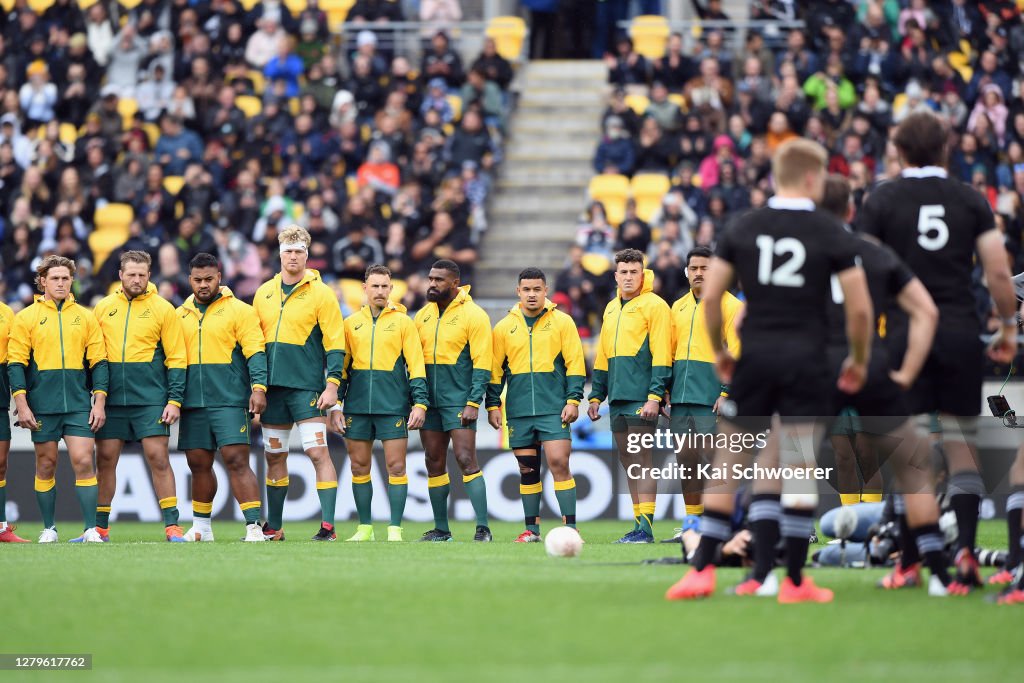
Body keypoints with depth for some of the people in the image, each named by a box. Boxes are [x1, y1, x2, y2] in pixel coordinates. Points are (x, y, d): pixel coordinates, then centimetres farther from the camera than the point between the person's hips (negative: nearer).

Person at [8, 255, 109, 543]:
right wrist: (22, 405, -7)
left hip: (79, 403, 1)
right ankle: (48, 528, 14)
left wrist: (99, 403, 2)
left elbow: (98, 362, 9)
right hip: (42, 405, -1)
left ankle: (91, 529, -7)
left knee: (83, 461, -8)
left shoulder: (85, 317, 9)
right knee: (46, 464, 4)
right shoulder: (27, 317, 4)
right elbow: (16, 363, 1)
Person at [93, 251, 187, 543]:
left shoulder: (161, 308, 1)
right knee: (105, 460, 4)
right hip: (111, 399, 3)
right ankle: (99, 527, 11)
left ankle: (172, 525, -6)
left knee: (158, 457, -8)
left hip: (150, 398, -3)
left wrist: (175, 399, -7)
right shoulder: (103, 308, 9)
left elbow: (176, 358, 0)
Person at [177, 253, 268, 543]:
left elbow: (255, 352, -7)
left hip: (229, 401, -5)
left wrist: (258, 388, -19)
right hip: (192, 403, 5)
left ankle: (254, 527, -15)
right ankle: (201, 528, 21)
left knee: (237, 461, -12)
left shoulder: (239, 311, 0)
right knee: (199, 464, 9)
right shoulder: (181, 315, 15)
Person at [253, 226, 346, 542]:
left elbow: (335, 343, -5)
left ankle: (328, 525, -13)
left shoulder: (320, 293, -2)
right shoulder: (264, 293, 12)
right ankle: (273, 527, 18)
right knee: (274, 456, 10)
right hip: (272, 386, 5)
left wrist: (332, 385, -13)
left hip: (307, 386, -5)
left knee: (318, 452, -12)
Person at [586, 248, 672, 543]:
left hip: (642, 397, -8)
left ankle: (645, 527, -11)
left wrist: (654, 396, -18)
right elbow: (603, 356, 23)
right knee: (627, 461, 9)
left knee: (641, 459, -10)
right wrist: (596, 395, 19)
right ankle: (639, 525, 13)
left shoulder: (653, 305, -5)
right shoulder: (612, 308, 18)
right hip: (618, 397, 8)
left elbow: (661, 354, -11)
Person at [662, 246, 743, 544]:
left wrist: (727, 392, -15)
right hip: (682, 394, 6)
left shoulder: (729, 305, -2)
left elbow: (736, 352, -8)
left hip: (711, 395, -6)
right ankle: (691, 523, 11)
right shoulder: (679, 307, 18)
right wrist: (665, 392, 14)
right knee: (685, 458, 5)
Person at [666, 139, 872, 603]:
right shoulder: (831, 233, -2)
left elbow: (710, 295, 2)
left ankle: (702, 569, 4)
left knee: (728, 464, 8)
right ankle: (795, 579, 4)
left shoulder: (744, 228, 4)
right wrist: (858, 360, 11)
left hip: (755, 356, 2)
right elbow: (860, 307, -4)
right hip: (807, 361, -2)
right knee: (800, 467, 4)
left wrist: (718, 351, 15)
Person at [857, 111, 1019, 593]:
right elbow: (999, 272, -1)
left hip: (906, 332, -1)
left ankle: (909, 558, 1)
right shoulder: (971, 200, 5)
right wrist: (1008, 327, 11)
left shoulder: (882, 200, 1)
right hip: (961, 330, 1)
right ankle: (965, 548, -6)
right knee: (962, 443, 7)